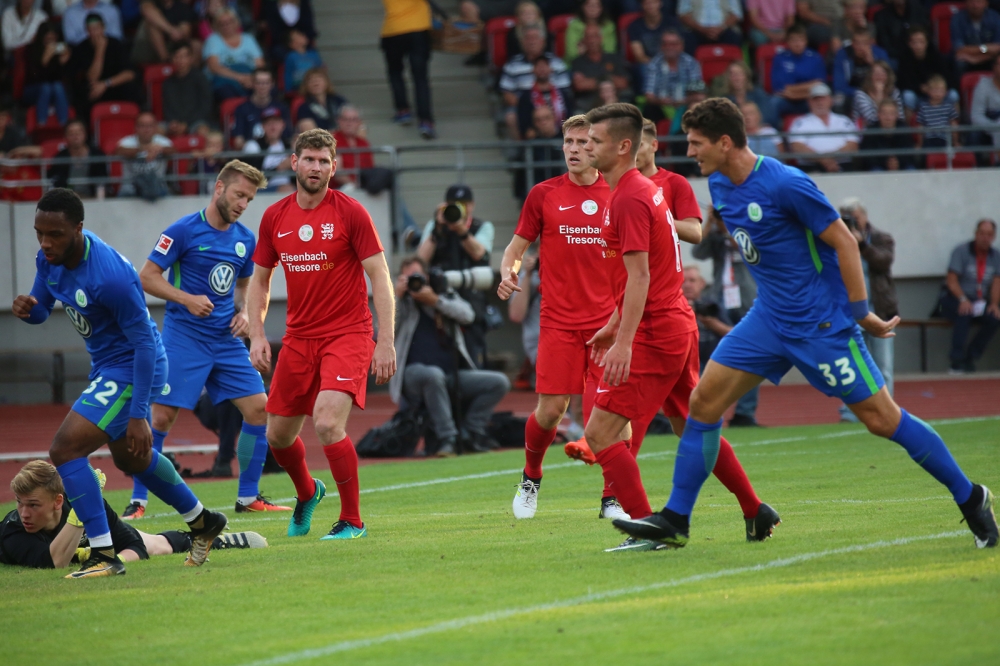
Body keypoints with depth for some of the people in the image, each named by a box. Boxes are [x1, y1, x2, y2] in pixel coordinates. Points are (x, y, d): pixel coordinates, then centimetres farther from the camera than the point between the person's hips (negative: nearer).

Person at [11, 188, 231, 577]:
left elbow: (145, 343, -26)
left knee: (65, 450, -19)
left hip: (132, 370, -10)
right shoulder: (50, 259, -7)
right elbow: (41, 309, 8)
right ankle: (203, 523, 48)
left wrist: (138, 415, -26)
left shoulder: (110, 276, -32)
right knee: (131, 458, 28)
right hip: (108, 367, 10)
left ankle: (104, 555, -13)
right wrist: (26, 309, -19)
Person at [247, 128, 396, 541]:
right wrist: (257, 334, 2)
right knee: (278, 435, 10)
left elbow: (380, 276, -8)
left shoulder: (350, 213, -8)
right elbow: (259, 280, 15)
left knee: (328, 423, -23)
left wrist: (386, 341, -15)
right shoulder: (274, 217, 5)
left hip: (347, 334, -5)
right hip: (298, 338, 5)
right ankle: (307, 493, 43)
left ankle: (352, 521, -7)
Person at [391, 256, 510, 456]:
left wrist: (434, 300, -10)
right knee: (434, 374, -40)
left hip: (453, 377, 4)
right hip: (415, 377, -4)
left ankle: (469, 432, -5)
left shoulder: (446, 297, 16)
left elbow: (467, 315, -3)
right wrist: (397, 295, -10)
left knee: (499, 382, -11)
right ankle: (446, 438, -32)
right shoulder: (401, 303, 9)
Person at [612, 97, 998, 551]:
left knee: (880, 418, -5)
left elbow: (844, 242, -15)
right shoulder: (719, 186, 4)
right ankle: (675, 521, 5)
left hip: (821, 322, -8)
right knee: (704, 400, -1)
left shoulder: (786, 185, -20)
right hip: (769, 319, 8)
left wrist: (862, 314, -14)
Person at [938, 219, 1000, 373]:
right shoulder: (961, 251, -7)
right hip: (955, 299, -4)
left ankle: (970, 358, -15)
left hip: (980, 302, 4)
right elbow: (951, 280, -13)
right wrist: (963, 300, -29)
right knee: (964, 314, -37)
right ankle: (957, 360, -34)